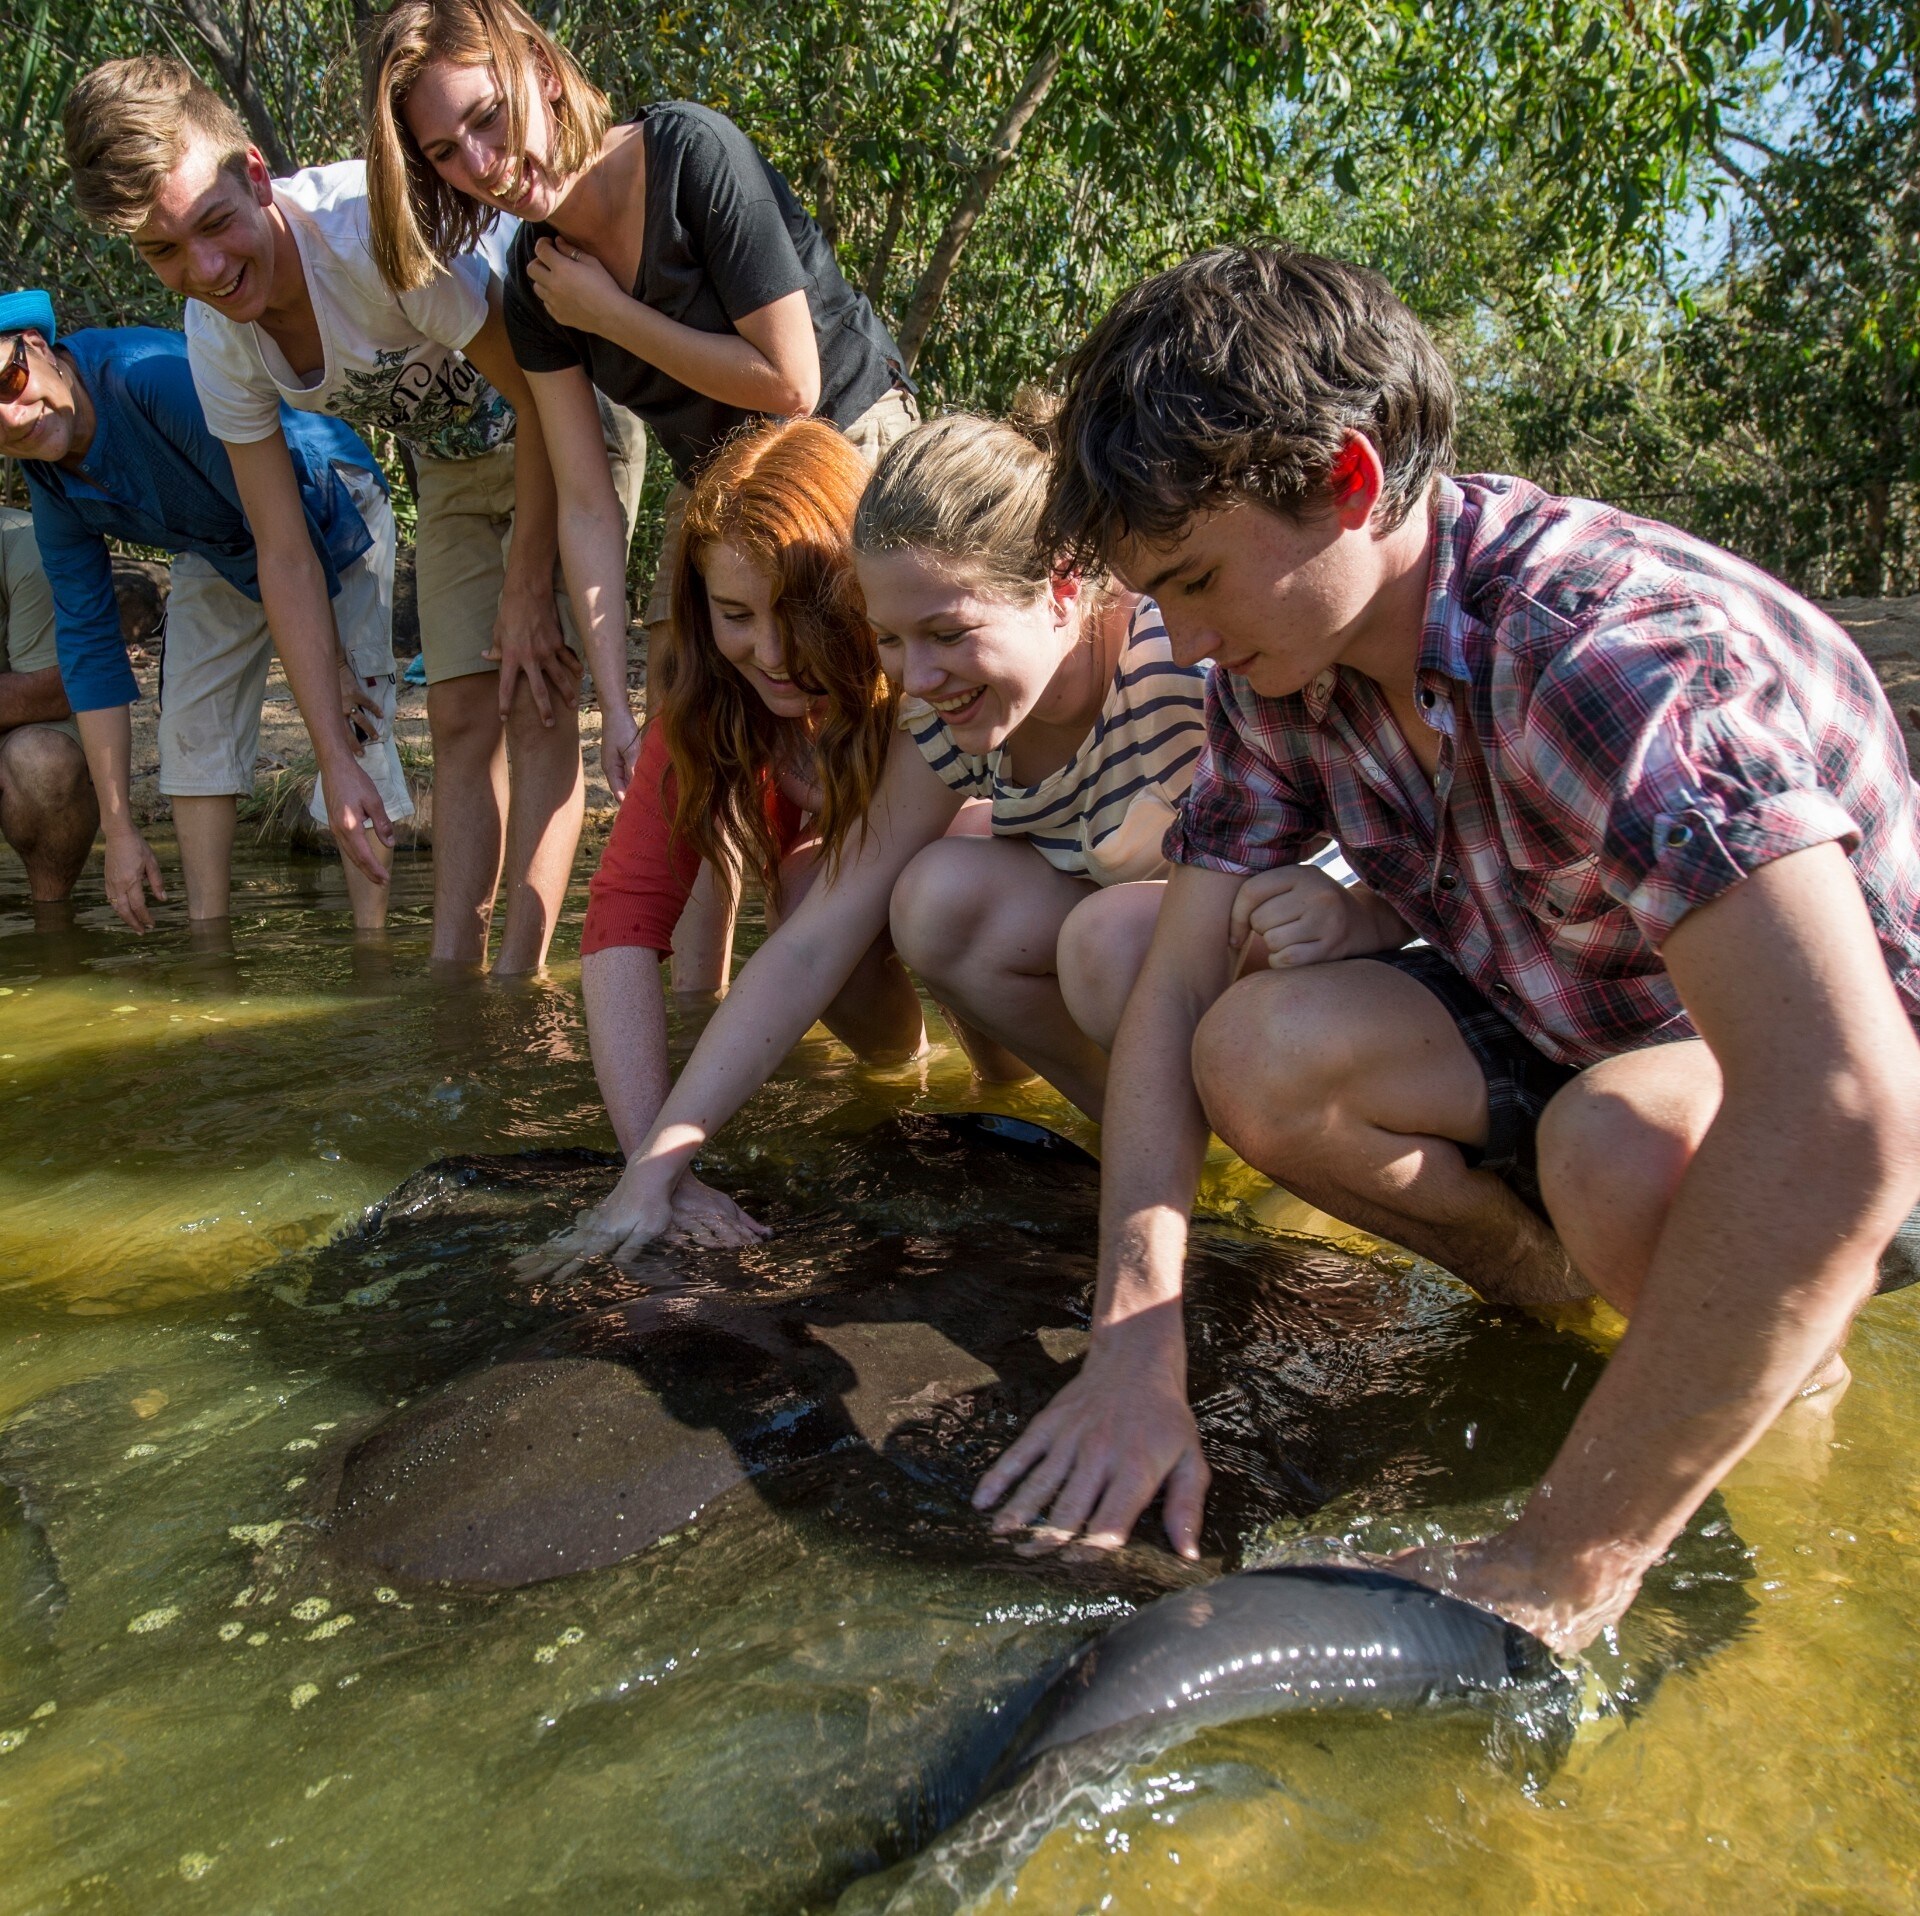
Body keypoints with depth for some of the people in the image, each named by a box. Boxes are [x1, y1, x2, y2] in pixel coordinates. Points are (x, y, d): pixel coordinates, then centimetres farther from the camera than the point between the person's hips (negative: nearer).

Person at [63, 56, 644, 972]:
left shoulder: (372, 230, -33)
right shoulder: (219, 345, -12)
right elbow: (286, 559, -9)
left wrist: (527, 587, -21)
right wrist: (337, 759, -13)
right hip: (454, 465, 6)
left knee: (534, 701, -17)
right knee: (459, 714, -1)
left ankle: (519, 974, -15)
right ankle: (450, 970, 2)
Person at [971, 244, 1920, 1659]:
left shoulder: (1620, 654, -34)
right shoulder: (1279, 666, -11)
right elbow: (1177, 991, -12)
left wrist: (1555, 1574, -40)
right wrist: (1137, 1352, -24)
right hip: (1561, 1039, 5)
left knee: (1631, 1149, -38)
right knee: (1262, 1051, -22)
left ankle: (1790, 1345, -4)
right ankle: (1559, 1279, 3)